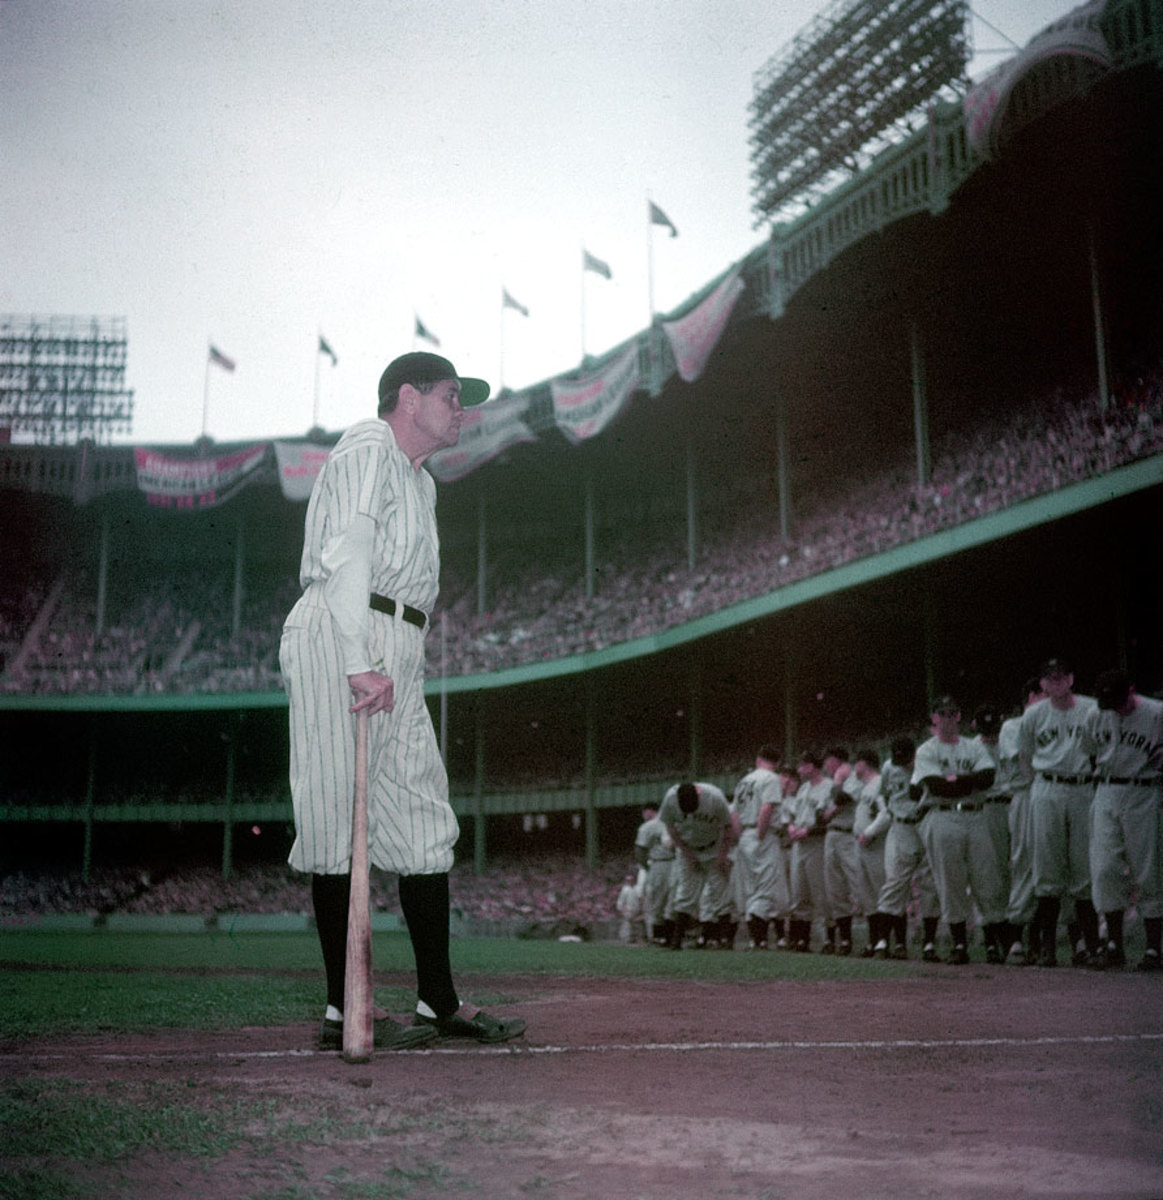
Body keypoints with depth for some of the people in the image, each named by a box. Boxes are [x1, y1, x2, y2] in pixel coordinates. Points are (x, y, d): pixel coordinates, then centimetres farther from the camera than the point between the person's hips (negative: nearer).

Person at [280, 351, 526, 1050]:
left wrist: (390, 669, 8)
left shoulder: (421, 480, 30)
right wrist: (360, 663, -25)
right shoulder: (368, 449, -2)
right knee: (342, 820, -10)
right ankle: (344, 1012, -8)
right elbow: (347, 556, -16)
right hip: (341, 635, -10)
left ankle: (440, 1004, 11)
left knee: (426, 824, 6)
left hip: (395, 659, 10)